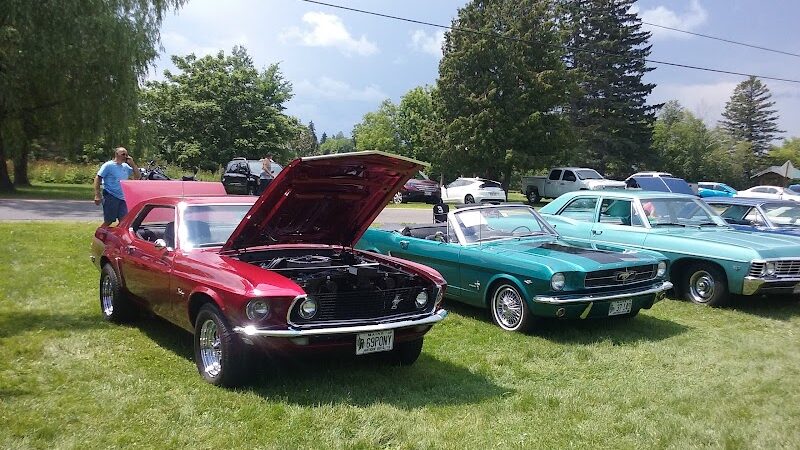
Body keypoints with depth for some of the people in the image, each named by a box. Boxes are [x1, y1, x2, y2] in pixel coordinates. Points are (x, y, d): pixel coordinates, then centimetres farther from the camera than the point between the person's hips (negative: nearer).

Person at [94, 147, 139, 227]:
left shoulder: (126, 166, 12)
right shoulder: (108, 165, -6)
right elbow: (98, 179, -9)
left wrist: (132, 163, 4)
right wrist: (97, 195, -16)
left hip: (123, 198, 6)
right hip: (111, 197, -6)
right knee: (108, 221, -3)